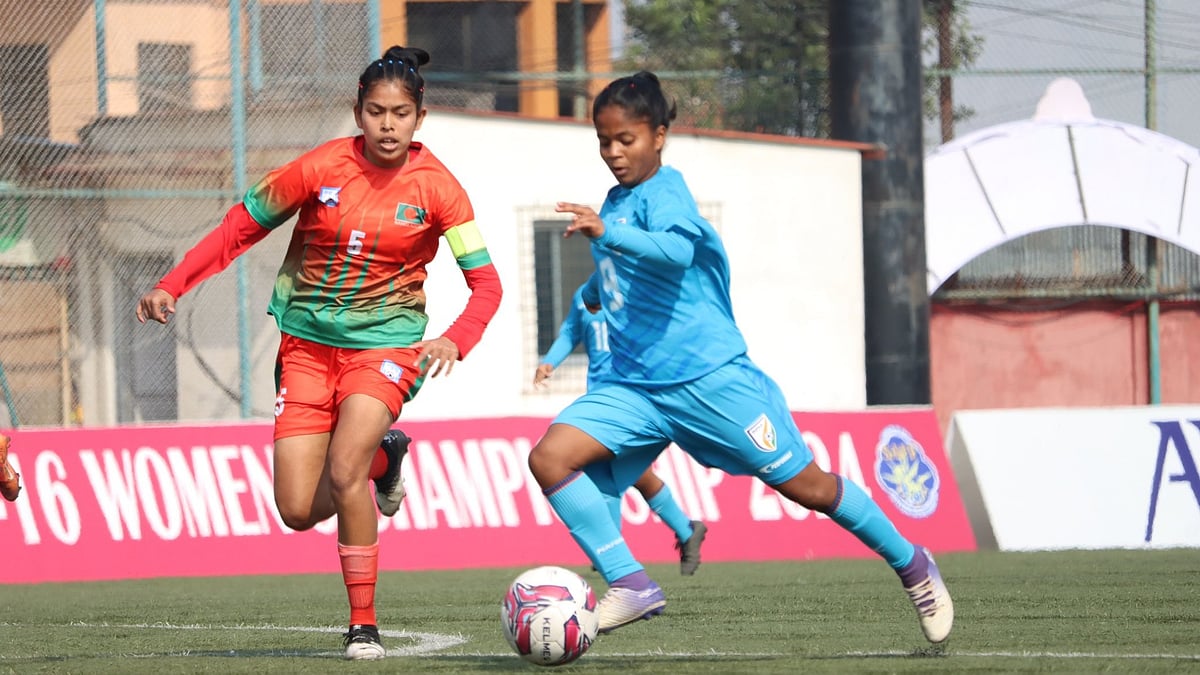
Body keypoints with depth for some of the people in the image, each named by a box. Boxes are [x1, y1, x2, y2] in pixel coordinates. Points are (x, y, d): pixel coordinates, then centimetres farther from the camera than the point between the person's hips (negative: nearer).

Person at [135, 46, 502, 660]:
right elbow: (241, 228, 1)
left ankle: (364, 625, -10)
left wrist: (455, 340, -31)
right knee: (298, 511, -5)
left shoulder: (435, 186, -10)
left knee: (343, 474, -26)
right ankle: (382, 459, 29)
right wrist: (172, 286, -9)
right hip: (307, 341, 2)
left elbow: (485, 282, -12)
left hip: (387, 342, -2)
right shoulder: (320, 168, -8)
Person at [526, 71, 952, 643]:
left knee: (804, 484, 1)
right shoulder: (615, 200, 12)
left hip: (709, 377, -7)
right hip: (635, 386, 7)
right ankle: (630, 585, -16)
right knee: (550, 457, -16)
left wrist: (606, 234, -51)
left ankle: (913, 566, 22)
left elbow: (677, 248, -37)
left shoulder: (663, 191, -12)